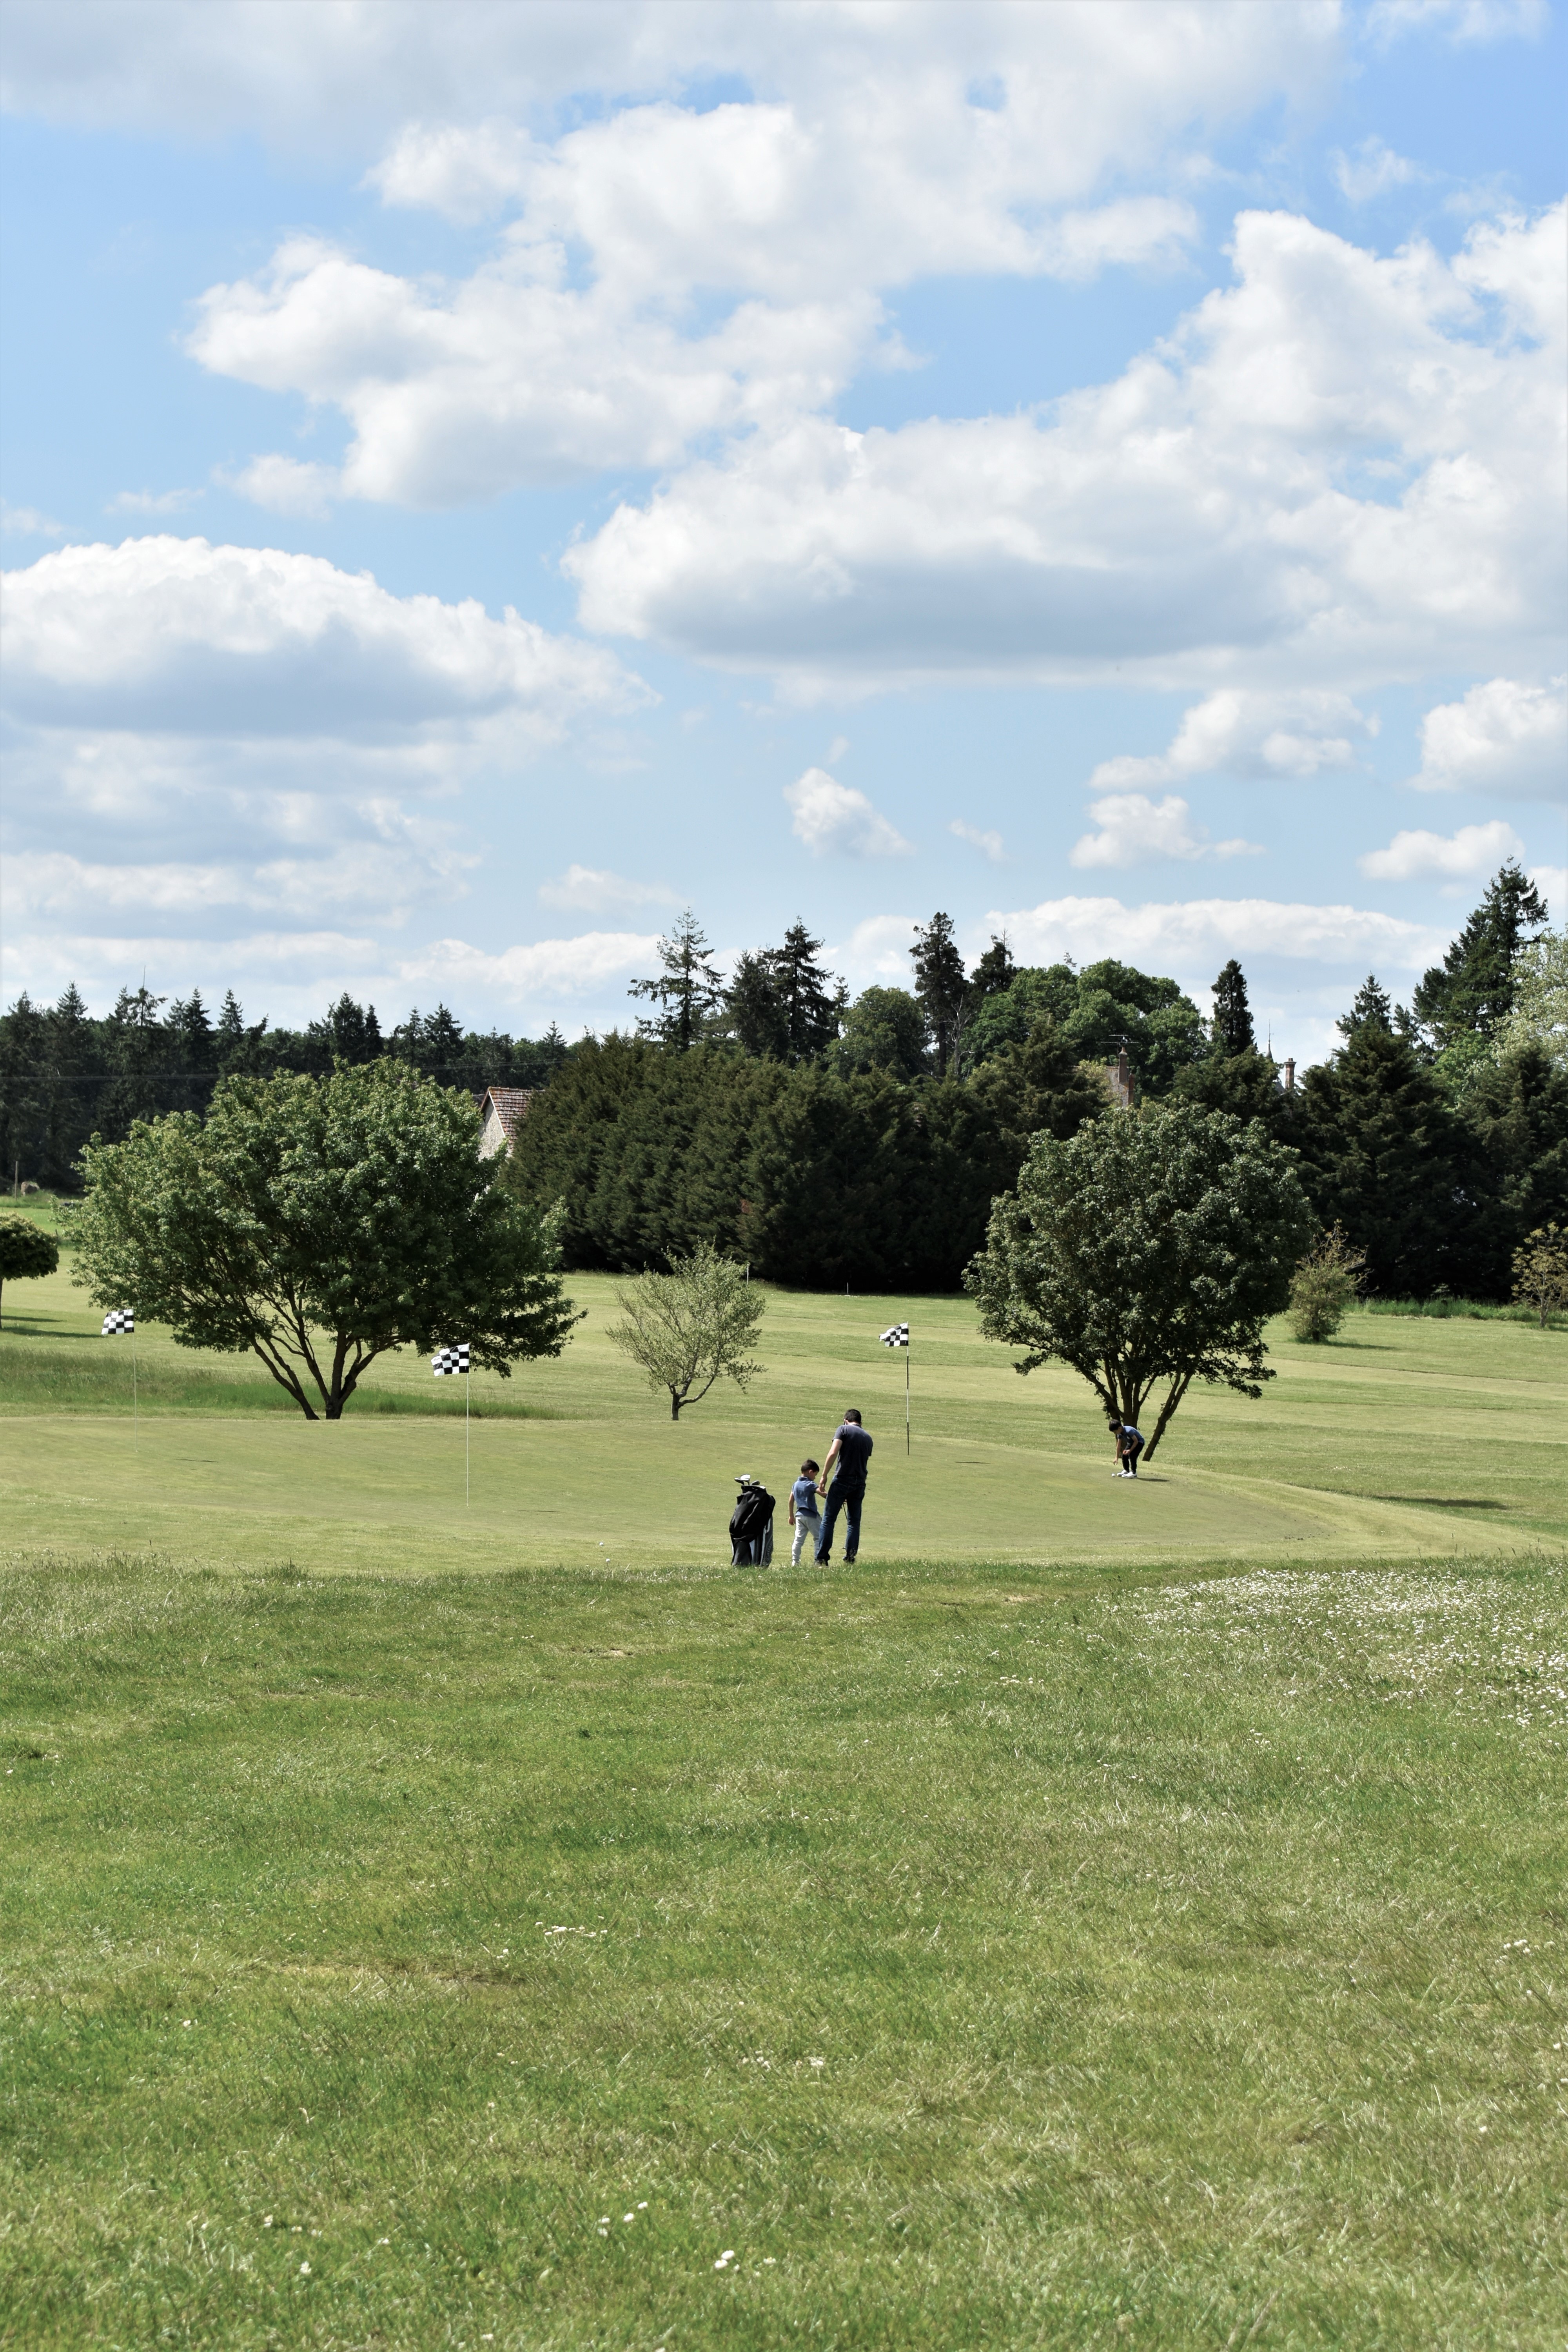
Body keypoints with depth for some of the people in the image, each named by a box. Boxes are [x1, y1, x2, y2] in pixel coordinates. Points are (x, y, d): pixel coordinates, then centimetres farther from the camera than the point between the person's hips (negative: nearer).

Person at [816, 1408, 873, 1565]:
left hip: (843, 1480, -4)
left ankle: (822, 1560, -7)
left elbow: (833, 1453, -12)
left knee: (829, 1520, -1)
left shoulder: (844, 1429, 0)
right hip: (860, 1482, 4)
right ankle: (850, 1561, 5)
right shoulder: (867, 1438, 16)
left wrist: (824, 1476, -10)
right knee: (854, 1522, 11)